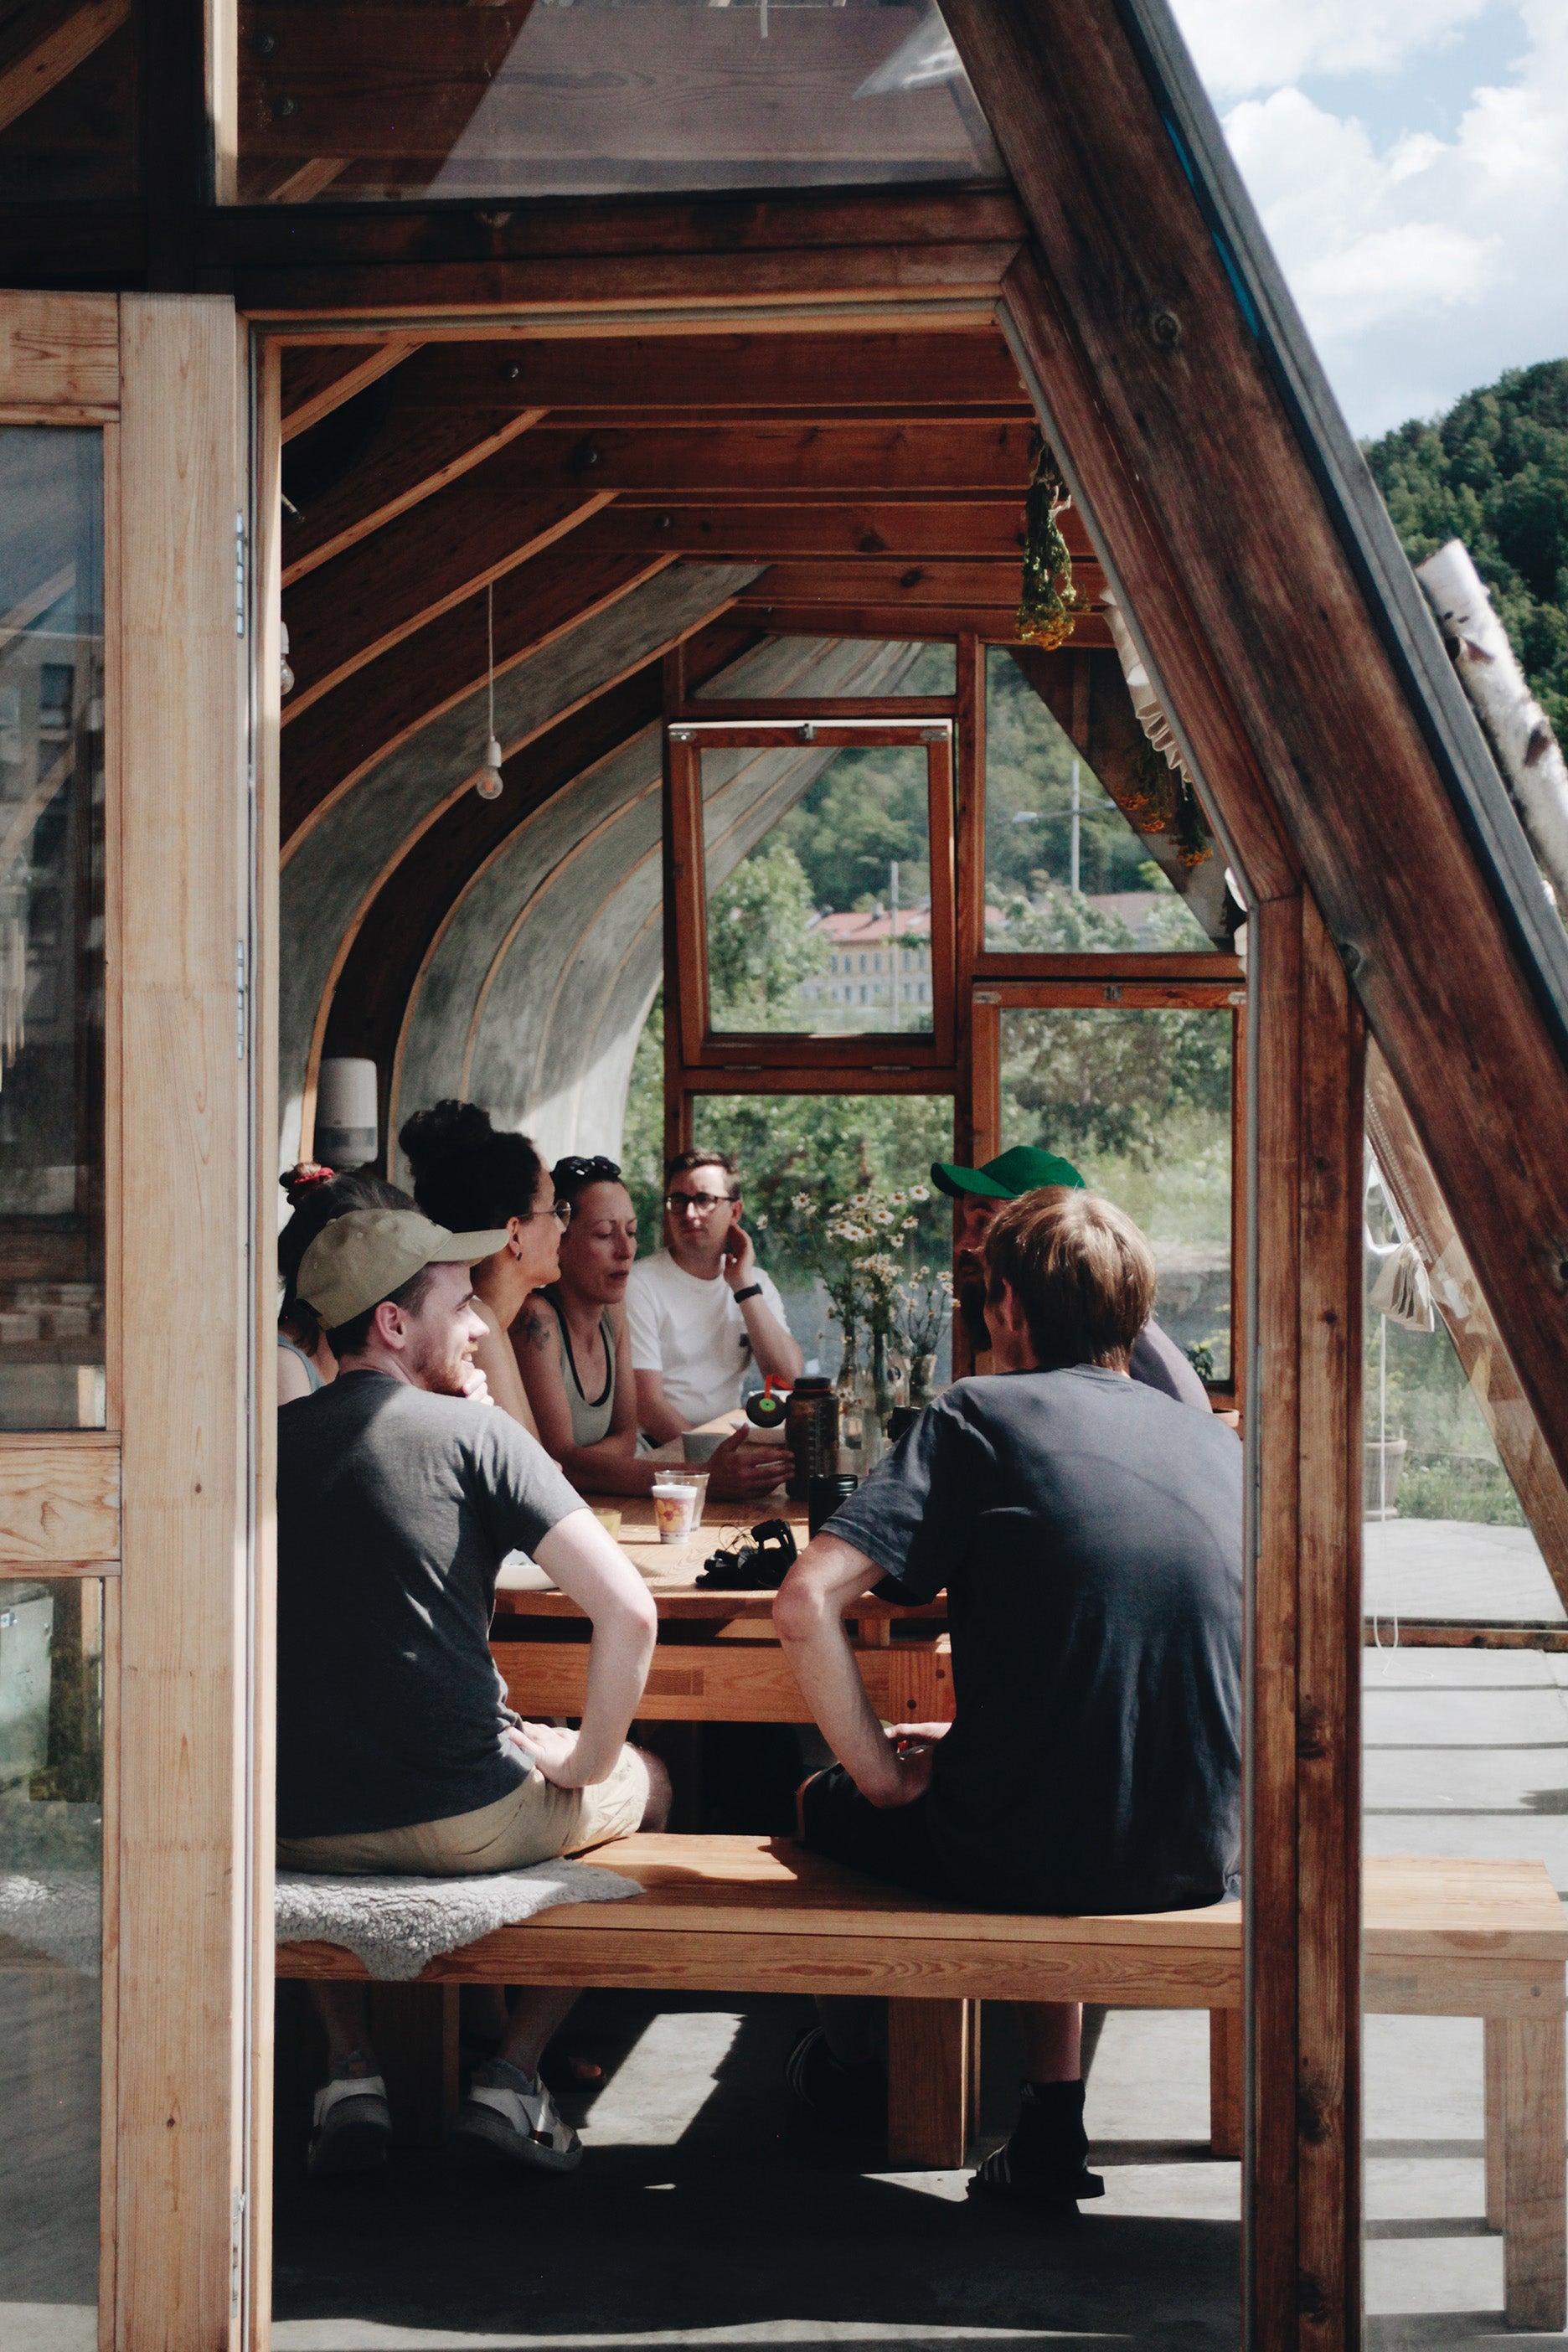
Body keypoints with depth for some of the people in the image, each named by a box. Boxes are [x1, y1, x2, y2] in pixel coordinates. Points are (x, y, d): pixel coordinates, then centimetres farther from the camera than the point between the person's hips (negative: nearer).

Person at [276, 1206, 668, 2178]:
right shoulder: (474, 1429, -8)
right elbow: (629, 1612, -15)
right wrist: (584, 1763, -2)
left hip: (298, 1829, 4)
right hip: (465, 1821, -4)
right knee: (648, 1781, 25)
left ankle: (352, 2068, 22)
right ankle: (513, 2076, 13)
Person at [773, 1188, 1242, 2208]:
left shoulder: (983, 1416, -5)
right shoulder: (1219, 1443, 9)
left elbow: (807, 1602, -17)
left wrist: (883, 1770, -4)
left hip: (1022, 1857, -4)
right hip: (1200, 1860, 5)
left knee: (829, 1805, 27)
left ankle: (849, 2064, 51)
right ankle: (1053, 2122, 28)